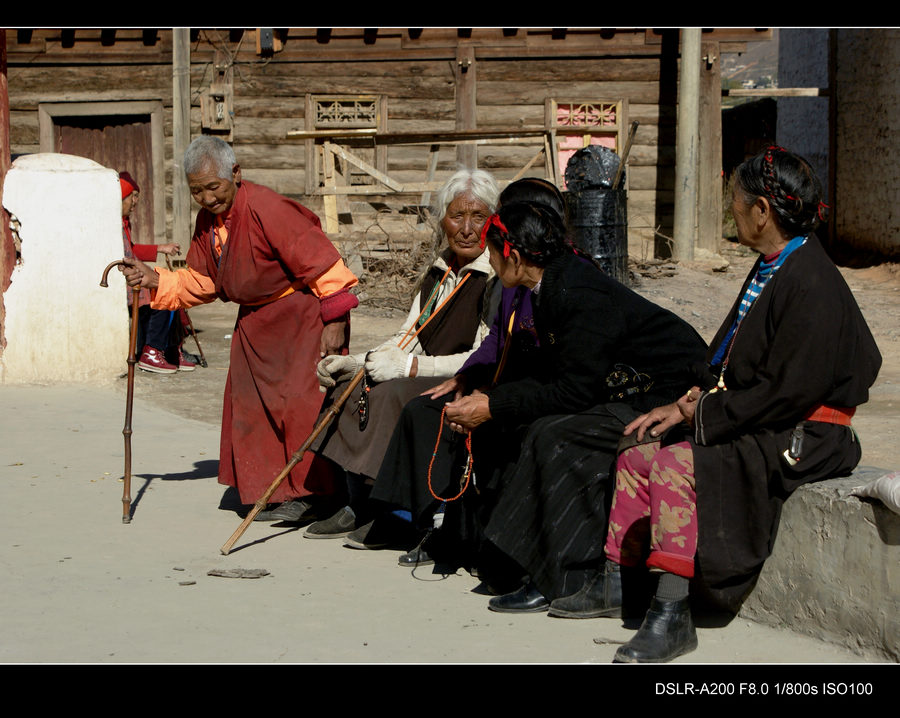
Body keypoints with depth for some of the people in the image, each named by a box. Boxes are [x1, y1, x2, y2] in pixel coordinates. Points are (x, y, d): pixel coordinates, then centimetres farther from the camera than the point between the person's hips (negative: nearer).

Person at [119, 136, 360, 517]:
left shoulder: (267, 209, -25)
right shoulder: (207, 220, 2)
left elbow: (318, 260, -24)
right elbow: (199, 281, 12)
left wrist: (334, 319, -22)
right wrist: (156, 280, -4)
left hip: (303, 313, -9)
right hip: (256, 321, 9)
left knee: (303, 403, -13)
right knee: (250, 401, 7)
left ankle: (313, 492, -5)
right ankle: (273, 490, 15)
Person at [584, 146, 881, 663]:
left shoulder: (811, 283, -19)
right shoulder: (770, 269, 12)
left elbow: (788, 391, -23)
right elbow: (731, 363, 18)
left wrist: (698, 415, -16)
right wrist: (688, 403, 2)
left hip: (796, 440, -10)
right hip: (753, 426, 10)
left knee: (676, 466, -28)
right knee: (637, 456, 5)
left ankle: (672, 615, -27)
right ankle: (616, 584, 13)